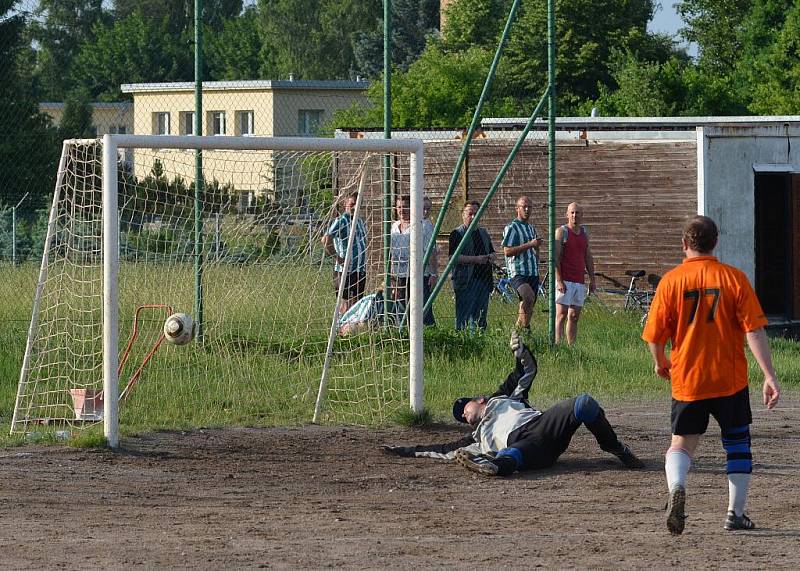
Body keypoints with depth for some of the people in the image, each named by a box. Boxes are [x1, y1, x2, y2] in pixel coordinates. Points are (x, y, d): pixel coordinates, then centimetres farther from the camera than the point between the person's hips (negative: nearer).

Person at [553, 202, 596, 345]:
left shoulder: (584, 232, 15)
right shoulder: (561, 231, -3)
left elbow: (588, 257, 21)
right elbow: (555, 257, -9)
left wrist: (592, 279, 15)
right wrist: (559, 280, -17)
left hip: (579, 281, 6)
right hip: (564, 281, -6)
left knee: (574, 317, 6)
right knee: (561, 316, -9)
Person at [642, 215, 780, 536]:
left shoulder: (671, 281, -5)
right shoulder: (734, 278, -5)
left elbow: (654, 336, -3)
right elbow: (754, 331, -10)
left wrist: (660, 364, 18)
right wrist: (769, 376, -10)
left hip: (686, 380, 0)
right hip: (730, 379, 0)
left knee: (682, 445, 9)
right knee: (738, 443, 17)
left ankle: (676, 487, -22)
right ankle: (736, 513, 16)